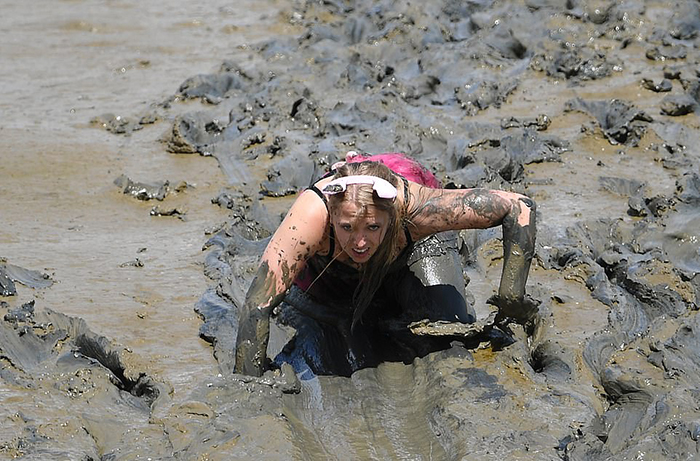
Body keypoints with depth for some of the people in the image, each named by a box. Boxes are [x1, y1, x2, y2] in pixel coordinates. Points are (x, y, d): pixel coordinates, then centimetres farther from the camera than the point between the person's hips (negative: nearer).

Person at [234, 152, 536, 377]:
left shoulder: (414, 206, -43)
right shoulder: (313, 214, -45)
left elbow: (519, 207, -34)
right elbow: (257, 305, -41)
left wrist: (511, 296, -33)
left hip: (414, 245, 1)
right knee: (362, 365, -9)